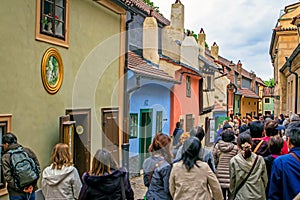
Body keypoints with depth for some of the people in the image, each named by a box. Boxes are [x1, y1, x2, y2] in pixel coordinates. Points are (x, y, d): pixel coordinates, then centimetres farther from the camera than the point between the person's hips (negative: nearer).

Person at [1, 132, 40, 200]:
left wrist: (19, 188, -12)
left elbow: (7, 176, -14)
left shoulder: (6, 157, -6)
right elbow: (37, 167, -1)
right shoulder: (27, 151, 2)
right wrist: (33, 184, -3)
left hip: (16, 193, -3)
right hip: (31, 190, 3)